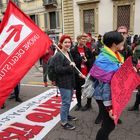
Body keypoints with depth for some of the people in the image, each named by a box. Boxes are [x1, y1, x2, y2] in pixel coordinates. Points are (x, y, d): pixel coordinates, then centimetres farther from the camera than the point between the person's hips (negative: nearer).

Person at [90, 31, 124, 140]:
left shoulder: (115, 56, 4)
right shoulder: (105, 60, -24)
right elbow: (105, 84, -25)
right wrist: (109, 106, -23)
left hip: (114, 96, 8)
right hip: (106, 97, -8)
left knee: (109, 124, 22)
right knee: (109, 125, 6)